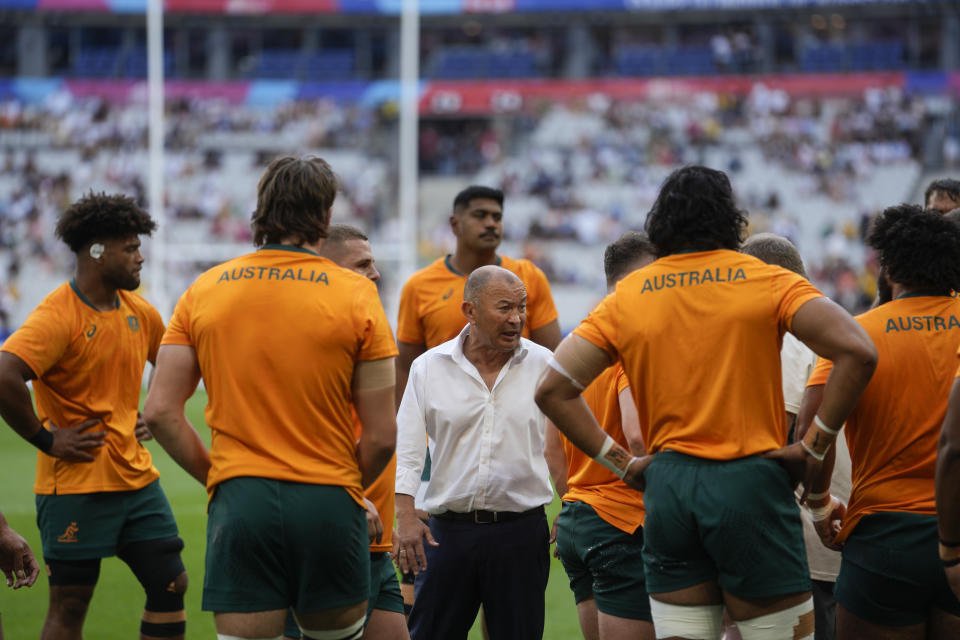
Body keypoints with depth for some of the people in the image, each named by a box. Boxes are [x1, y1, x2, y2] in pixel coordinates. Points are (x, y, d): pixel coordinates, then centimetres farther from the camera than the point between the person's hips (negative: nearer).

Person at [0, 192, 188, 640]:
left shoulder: (140, 313, 9)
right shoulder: (58, 316, -17)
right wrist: (45, 438, -21)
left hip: (137, 479, 8)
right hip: (76, 484, -7)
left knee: (170, 586, 6)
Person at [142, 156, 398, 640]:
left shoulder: (204, 291, 5)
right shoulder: (355, 295, -2)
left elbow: (160, 411, 2)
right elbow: (382, 435, -3)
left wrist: (215, 475, 13)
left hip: (239, 504, 1)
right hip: (327, 504, -1)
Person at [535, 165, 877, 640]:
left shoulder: (628, 297, 7)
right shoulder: (766, 281, -1)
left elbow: (553, 390, 2)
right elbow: (856, 352, -13)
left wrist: (621, 462, 6)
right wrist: (814, 447, -6)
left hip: (667, 487, 4)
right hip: (750, 483, -3)